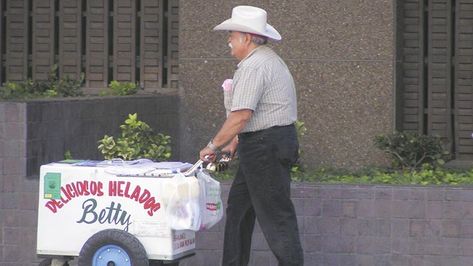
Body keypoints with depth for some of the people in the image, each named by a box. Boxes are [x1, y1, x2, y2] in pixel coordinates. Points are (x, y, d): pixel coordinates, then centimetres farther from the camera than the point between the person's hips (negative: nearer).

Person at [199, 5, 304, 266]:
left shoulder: (253, 66, -17)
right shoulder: (267, 60, 18)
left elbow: (241, 115, -23)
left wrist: (213, 146, -14)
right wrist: (235, 143, 20)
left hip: (265, 146, -11)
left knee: (275, 214, -8)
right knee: (238, 206, 16)